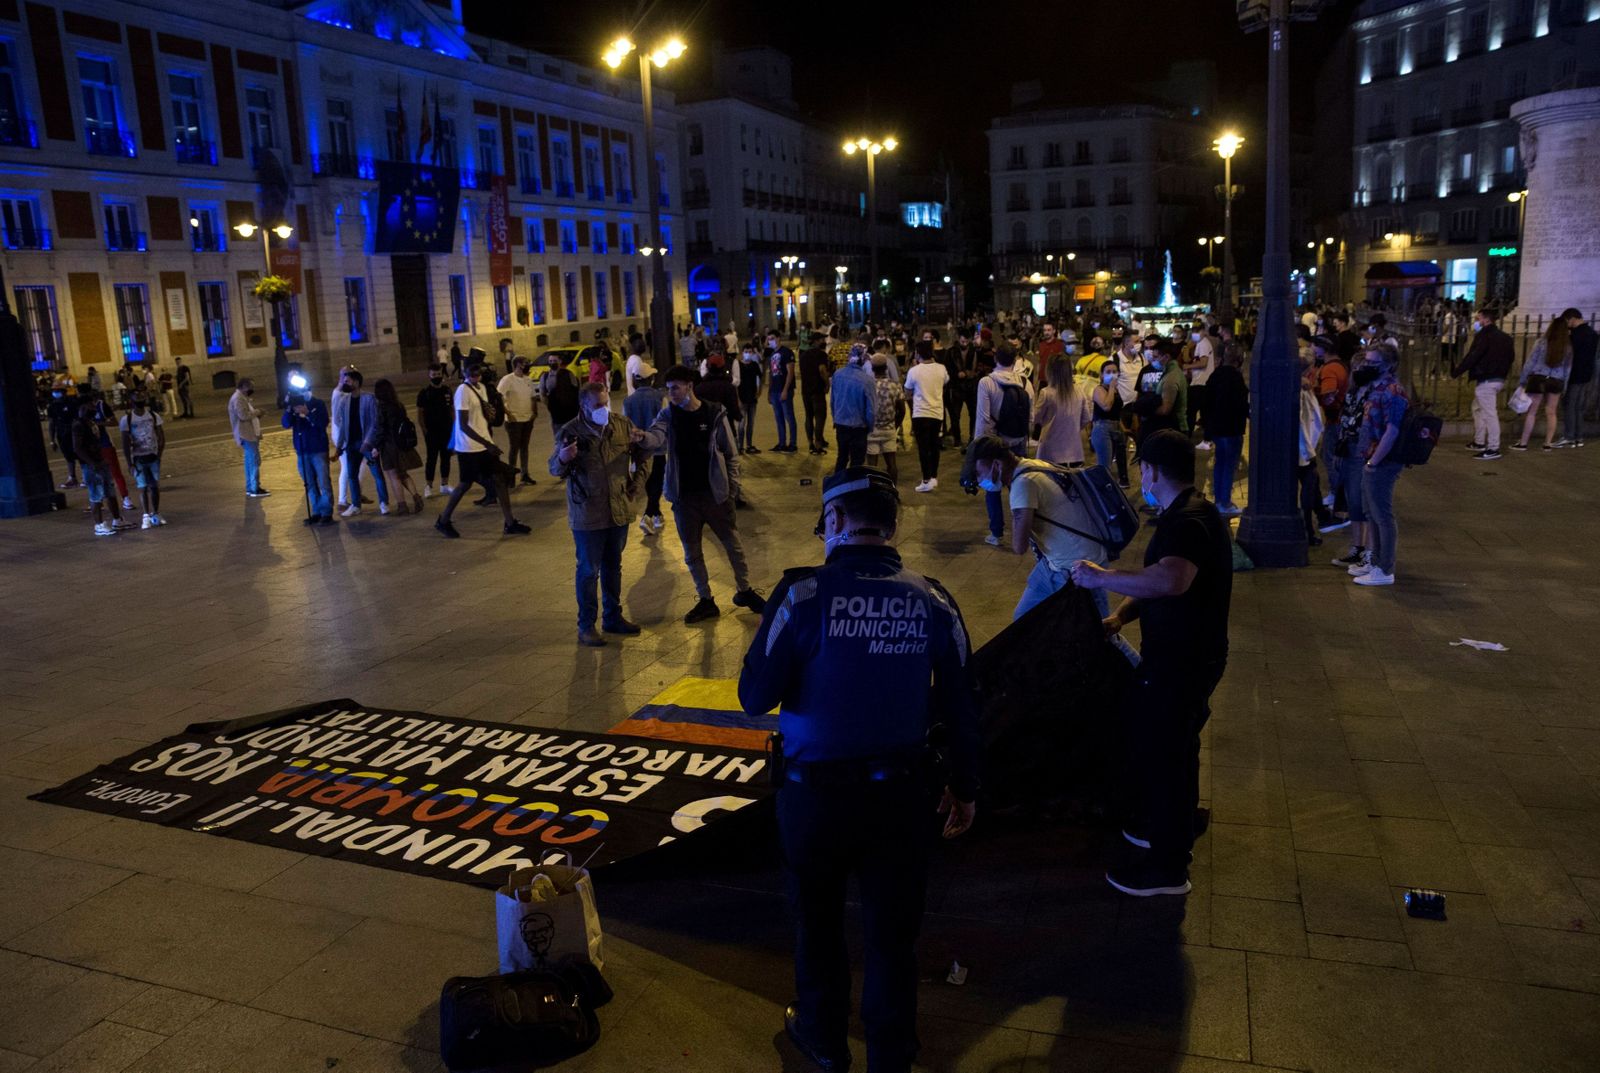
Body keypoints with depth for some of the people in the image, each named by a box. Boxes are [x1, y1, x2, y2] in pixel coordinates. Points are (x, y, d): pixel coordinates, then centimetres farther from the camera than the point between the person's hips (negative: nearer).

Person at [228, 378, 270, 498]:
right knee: (254, 461, -10)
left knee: (250, 461, 14)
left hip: (250, 434, 11)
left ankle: (250, 488, 20)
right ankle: (255, 489, -9)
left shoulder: (243, 398, 18)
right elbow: (243, 415, -24)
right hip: (246, 434, -11)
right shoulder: (238, 398, -15)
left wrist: (256, 413, 7)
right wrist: (256, 412, -10)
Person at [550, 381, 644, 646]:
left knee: (613, 566, 19)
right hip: (587, 515, -5)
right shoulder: (570, 432, -14)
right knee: (588, 570, 4)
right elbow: (554, 469, -11)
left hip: (619, 510, 5)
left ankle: (613, 617, 34)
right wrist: (562, 458, -33)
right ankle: (586, 627, 16)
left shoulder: (622, 424, -2)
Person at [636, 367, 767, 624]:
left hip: (715, 493, -2)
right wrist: (639, 436, -44)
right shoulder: (668, 415, -2)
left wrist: (732, 487, -7)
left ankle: (744, 591, 31)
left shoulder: (715, 413, -8)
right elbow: (655, 438, -22)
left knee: (733, 544, 10)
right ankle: (706, 601, 25)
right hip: (684, 496, 2)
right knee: (691, 552, 11)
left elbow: (731, 453, -3)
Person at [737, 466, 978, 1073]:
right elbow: (959, 707, 1)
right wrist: (964, 788, 14)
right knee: (893, 931, 17)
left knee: (818, 920, 22)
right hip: (904, 791, 2)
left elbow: (755, 697, -13)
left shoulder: (804, 593, -15)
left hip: (816, 793, -2)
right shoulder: (933, 602, -5)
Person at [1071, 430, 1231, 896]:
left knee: (1164, 753, 2)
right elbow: (1157, 581, 16)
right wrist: (1120, 616, 3)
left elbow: (1170, 580, -44)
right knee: (1151, 740, 24)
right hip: (1180, 652, 10)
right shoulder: (1184, 514, 10)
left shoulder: (1189, 521, -25)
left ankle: (1167, 867, 16)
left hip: (1184, 660, -10)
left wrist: (1101, 577, -35)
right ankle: (1163, 826, 43)